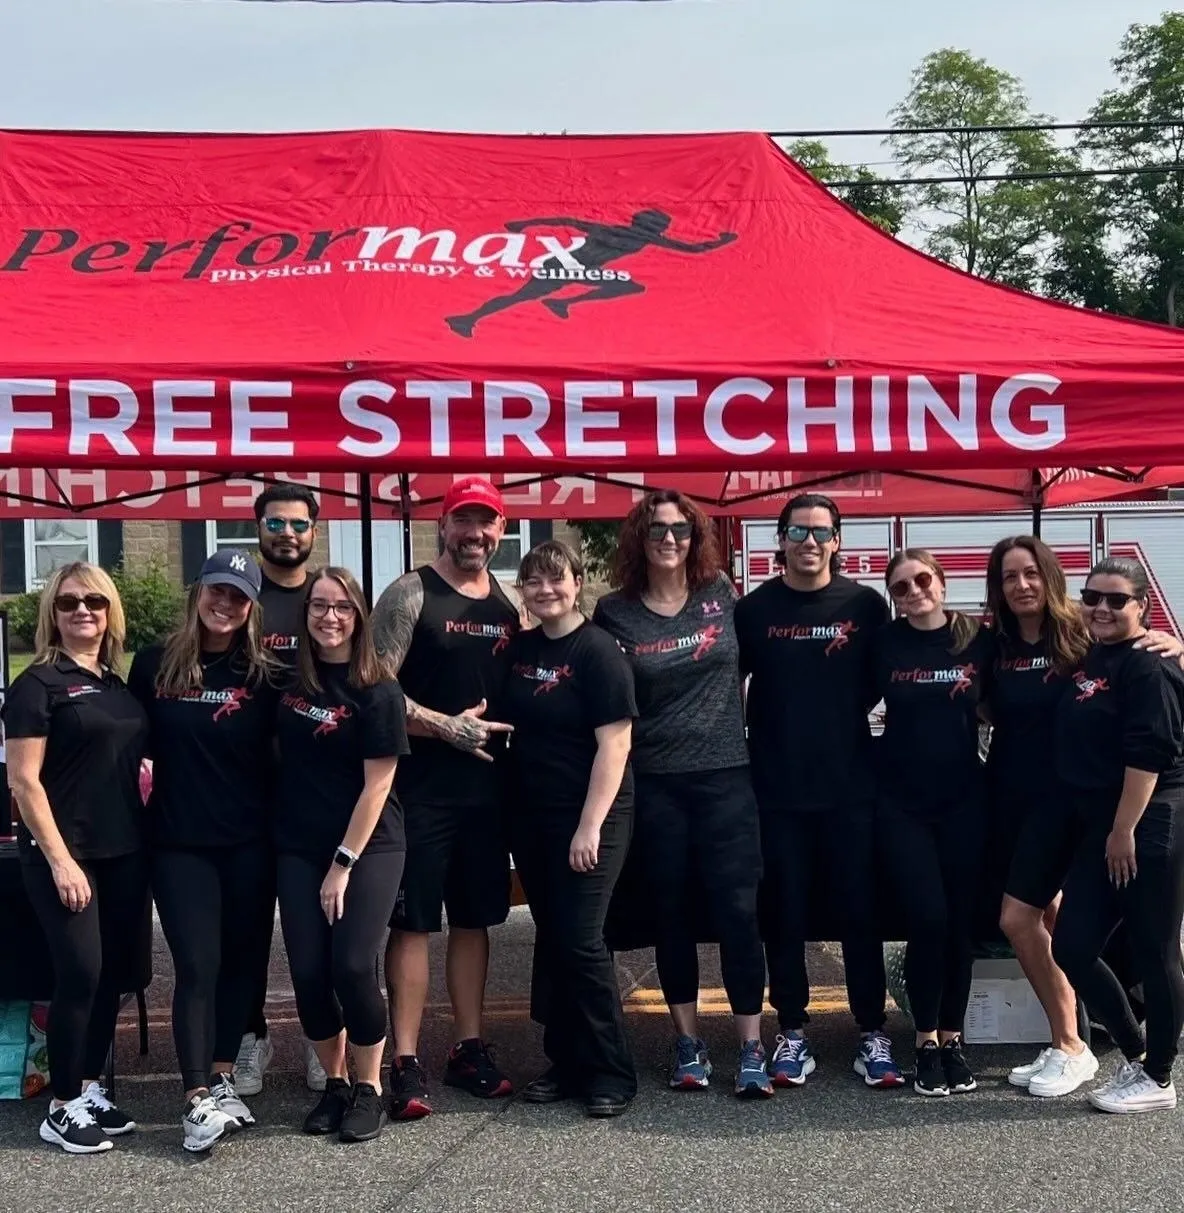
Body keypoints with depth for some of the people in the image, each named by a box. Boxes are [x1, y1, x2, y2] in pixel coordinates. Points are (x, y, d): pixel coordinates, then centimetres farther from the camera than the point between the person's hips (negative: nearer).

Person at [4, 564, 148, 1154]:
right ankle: (61, 1109, 8)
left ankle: (89, 1090, 23)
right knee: (79, 975, -5)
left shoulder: (119, 684, 12)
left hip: (125, 854, 6)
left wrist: (147, 837, 10)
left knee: (111, 975, 10)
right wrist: (59, 860, -17)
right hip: (66, 855, -6)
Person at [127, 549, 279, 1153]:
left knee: (240, 960, 9)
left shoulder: (262, 674, 0)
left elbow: (275, 755, 5)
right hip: (179, 843, -1)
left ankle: (222, 1077, 23)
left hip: (248, 843, 1)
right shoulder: (155, 665, 0)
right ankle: (199, 1101, 0)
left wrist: (277, 822, -1)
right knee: (198, 967, -5)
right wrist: (145, 796, 3)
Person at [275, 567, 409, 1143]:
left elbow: (377, 783, -10)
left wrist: (344, 863, -12)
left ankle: (369, 1088, 8)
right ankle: (334, 1083, 19)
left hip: (367, 846, -4)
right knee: (308, 971, -1)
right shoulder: (290, 680, 4)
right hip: (299, 848, 4)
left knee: (352, 966, -12)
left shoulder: (377, 691, -8)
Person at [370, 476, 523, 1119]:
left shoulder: (510, 604, 12)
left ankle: (468, 1048, 23)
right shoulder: (409, 595, -5)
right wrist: (446, 727, -18)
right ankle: (406, 1062, 3)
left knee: (473, 919, 12)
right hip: (420, 788, -6)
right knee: (413, 922, -2)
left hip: (487, 787, 6)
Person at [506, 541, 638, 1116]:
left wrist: (591, 825, -20)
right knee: (550, 939, 11)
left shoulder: (597, 650, -10)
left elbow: (614, 742, -15)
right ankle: (566, 1063, 22)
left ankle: (610, 1073, 5)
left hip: (587, 818, -7)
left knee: (581, 942, -8)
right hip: (530, 818, 7)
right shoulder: (519, 649, 9)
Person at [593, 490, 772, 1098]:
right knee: (671, 912, 8)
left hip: (725, 776, 0)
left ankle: (751, 1047, 6)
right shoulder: (614, 612, 0)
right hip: (654, 784, 0)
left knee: (736, 908, -2)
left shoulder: (720, 594, 3)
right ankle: (688, 1043, 20)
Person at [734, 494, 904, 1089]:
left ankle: (872, 1035, 16)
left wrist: (845, 717, 0)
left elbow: (880, 684, 10)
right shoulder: (754, 609, 1)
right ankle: (792, 1034, 19)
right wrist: (744, 747, 0)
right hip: (777, 790, 0)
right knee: (784, 914, 7)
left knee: (859, 911, 5)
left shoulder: (866, 605, 1)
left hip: (850, 787, 0)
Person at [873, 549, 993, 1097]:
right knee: (928, 919, -7)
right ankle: (926, 1043, 8)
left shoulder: (978, 638, -1)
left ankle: (952, 1039, 19)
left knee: (961, 920, 5)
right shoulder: (884, 643, -3)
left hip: (964, 798, 1)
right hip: (902, 802, -1)